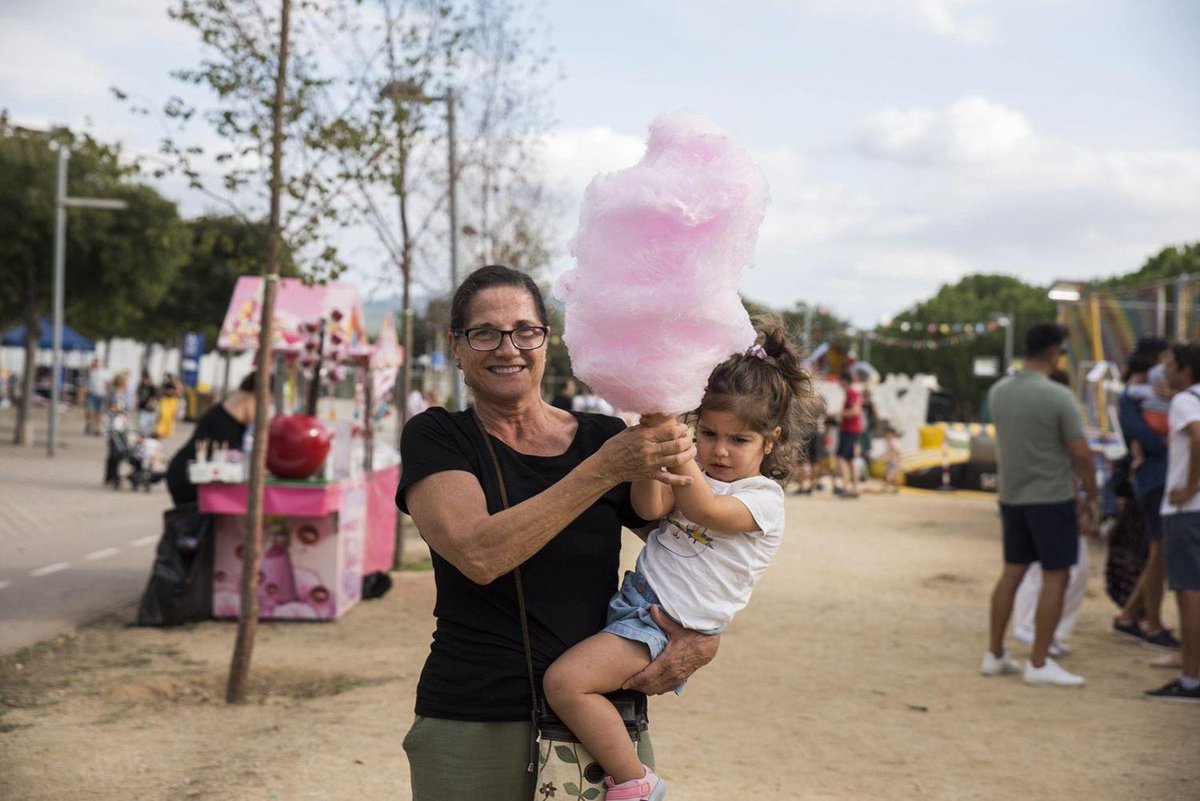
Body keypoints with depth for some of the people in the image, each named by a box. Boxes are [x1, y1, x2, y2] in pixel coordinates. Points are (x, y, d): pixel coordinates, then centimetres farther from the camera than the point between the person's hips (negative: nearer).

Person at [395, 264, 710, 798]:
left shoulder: (606, 438, 4)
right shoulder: (434, 438, -2)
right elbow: (479, 554, -19)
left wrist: (704, 640, -9)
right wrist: (605, 469, -22)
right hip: (474, 731, -2)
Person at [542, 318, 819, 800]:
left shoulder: (764, 497, -6)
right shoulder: (696, 477, 15)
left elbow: (703, 511, -24)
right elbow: (649, 508, -5)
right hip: (634, 601, 9)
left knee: (565, 681, -23)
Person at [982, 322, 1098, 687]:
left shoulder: (997, 392, 3)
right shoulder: (1058, 397, -16)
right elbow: (1081, 454, -13)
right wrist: (1091, 497, -2)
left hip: (1011, 496, 6)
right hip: (1051, 498, -6)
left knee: (1012, 572, 15)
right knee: (1055, 577, 2)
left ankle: (994, 654, 19)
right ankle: (1039, 663, 4)